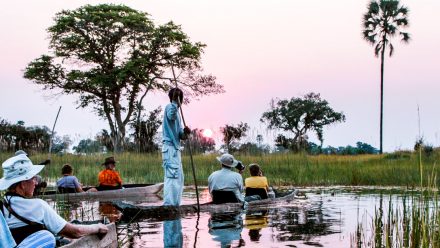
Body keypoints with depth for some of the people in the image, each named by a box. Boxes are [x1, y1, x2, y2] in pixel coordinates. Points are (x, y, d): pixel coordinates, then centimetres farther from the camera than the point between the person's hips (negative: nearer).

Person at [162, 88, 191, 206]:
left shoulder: (177, 112, 22)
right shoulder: (170, 107, -5)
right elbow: (171, 116, -32)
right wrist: (174, 102, -33)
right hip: (170, 148, -10)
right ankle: (168, 205, -17)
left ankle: (174, 205, 17)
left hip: (175, 148, 10)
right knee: (172, 177, -15)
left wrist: (185, 133, -4)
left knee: (178, 178, 13)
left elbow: (180, 136, 17)